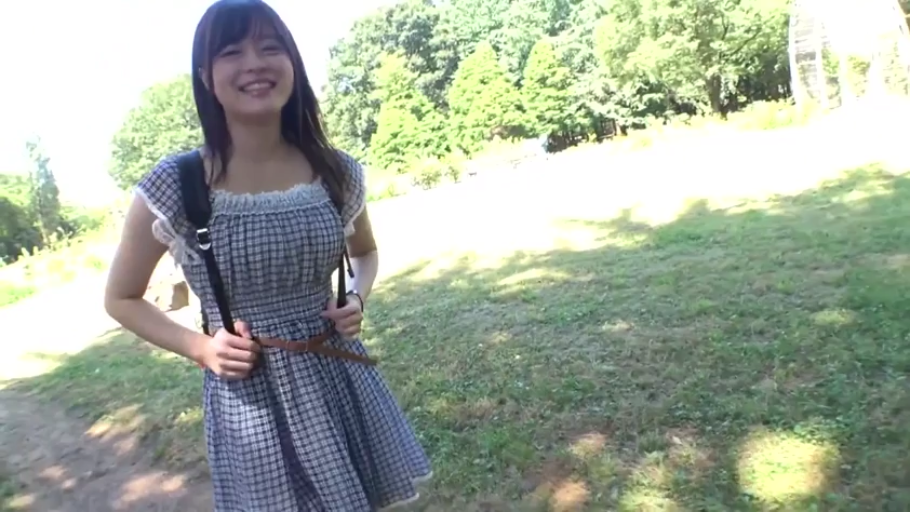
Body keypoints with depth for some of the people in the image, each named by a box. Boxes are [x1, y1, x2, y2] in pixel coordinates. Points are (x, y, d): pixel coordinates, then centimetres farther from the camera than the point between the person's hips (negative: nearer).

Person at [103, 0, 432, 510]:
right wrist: (200, 347, -12)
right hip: (250, 397, -3)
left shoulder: (337, 172, -5)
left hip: (341, 380, 3)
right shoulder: (175, 188, -13)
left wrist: (357, 301, -4)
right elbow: (122, 299, 2)